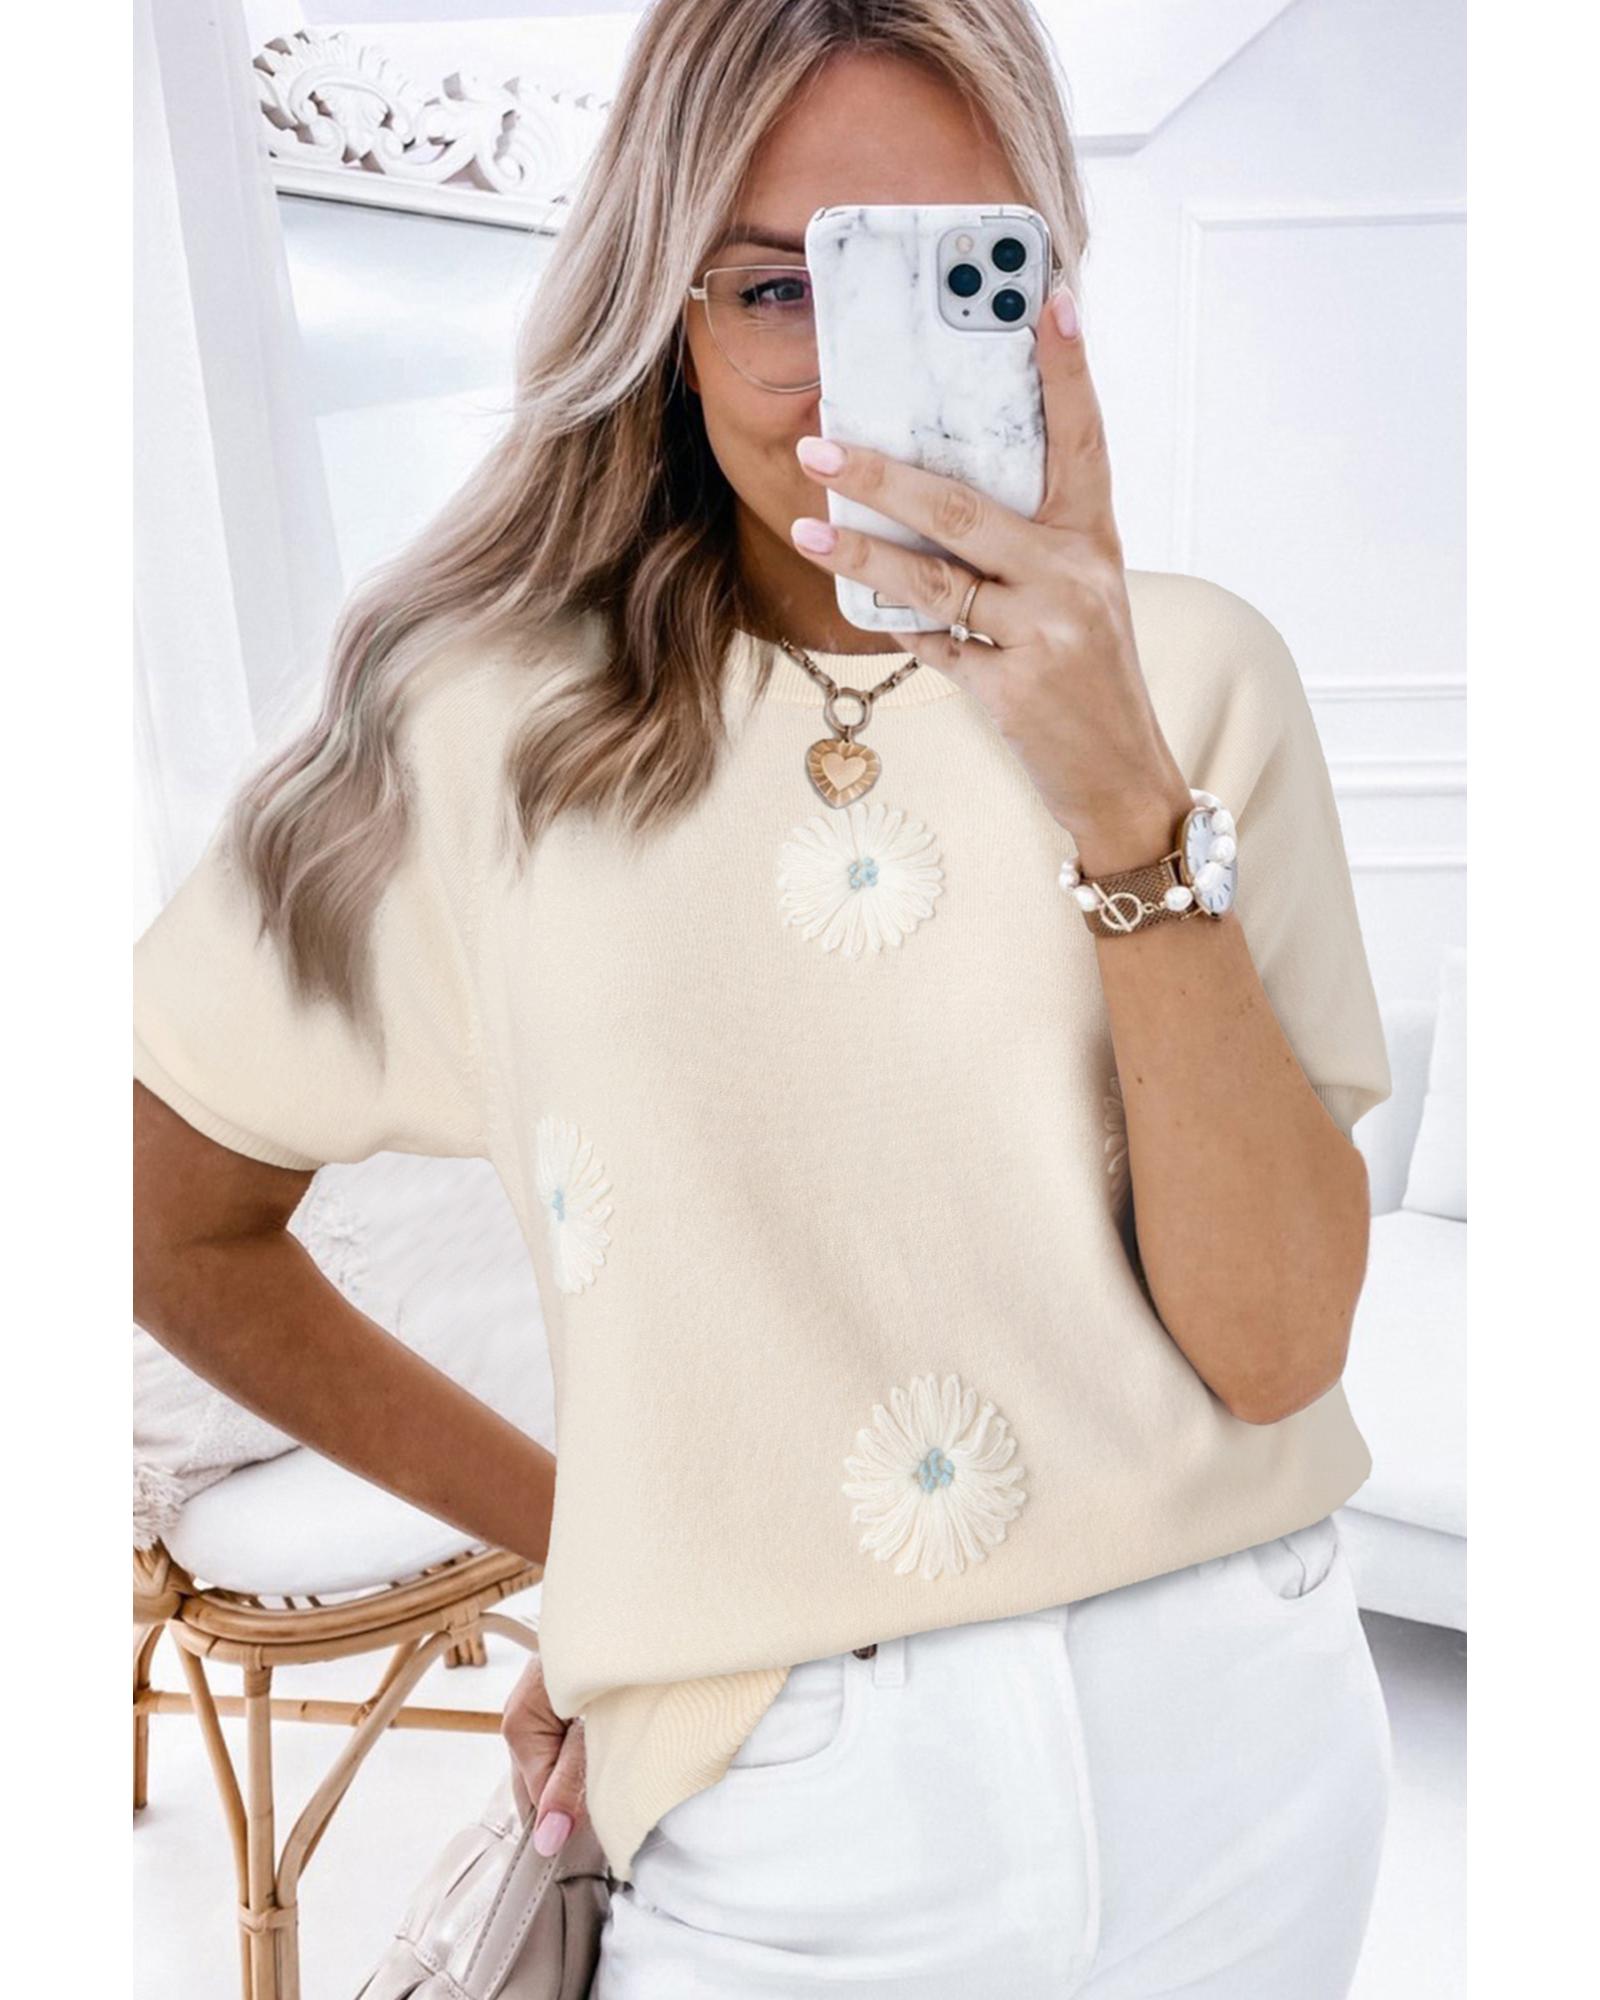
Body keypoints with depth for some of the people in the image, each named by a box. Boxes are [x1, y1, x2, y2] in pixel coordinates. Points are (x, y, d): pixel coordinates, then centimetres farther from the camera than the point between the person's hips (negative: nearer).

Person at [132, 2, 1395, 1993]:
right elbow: (172, 1222, 2)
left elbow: (1275, 1348, -14)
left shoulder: (1194, 673, -7)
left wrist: (1126, 799, -26)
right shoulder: (495, 722, -8)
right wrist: (576, 1528, 3)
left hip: (1238, 1749, 2)